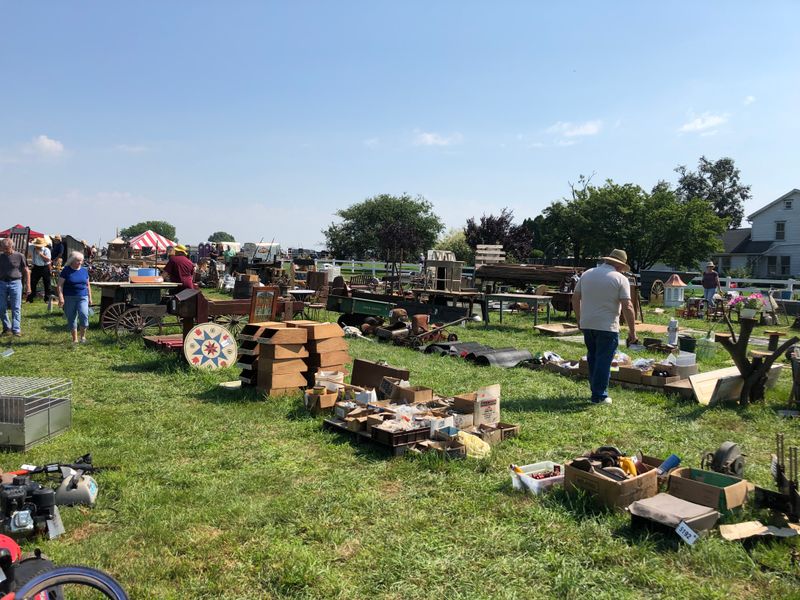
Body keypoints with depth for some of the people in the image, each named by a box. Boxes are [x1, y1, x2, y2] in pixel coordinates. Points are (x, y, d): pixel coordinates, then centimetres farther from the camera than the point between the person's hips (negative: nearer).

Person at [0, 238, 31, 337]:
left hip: (15, 283, -3)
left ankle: (16, 330, -1)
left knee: (16, 308, -3)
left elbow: (26, 271, 1)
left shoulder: (19, 256, -1)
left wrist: (28, 286, -3)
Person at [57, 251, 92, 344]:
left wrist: (90, 297, 16)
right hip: (69, 298, -1)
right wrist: (61, 297, -13)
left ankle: (83, 336, 0)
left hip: (83, 297, 1)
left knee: (84, 315, -18)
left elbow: (88, 285, 17)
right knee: (71, 319, 6)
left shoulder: (84, 270, 9)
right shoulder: (66, 270, -1)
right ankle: (74, 339, 17)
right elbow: (60, 285, -4)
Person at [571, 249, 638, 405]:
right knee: (603, 361, 2)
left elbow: (575, 298, 10)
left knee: (592, 358, 18)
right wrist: (632, 330, -7)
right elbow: (627, 307, -13)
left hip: (587, 324, 5)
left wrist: (579, 319, 19)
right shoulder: (620, 279, -7)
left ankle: (596, 390, 28)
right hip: (607, 327, -5)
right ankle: (599, 396, 7)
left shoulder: (587, 274, 8)